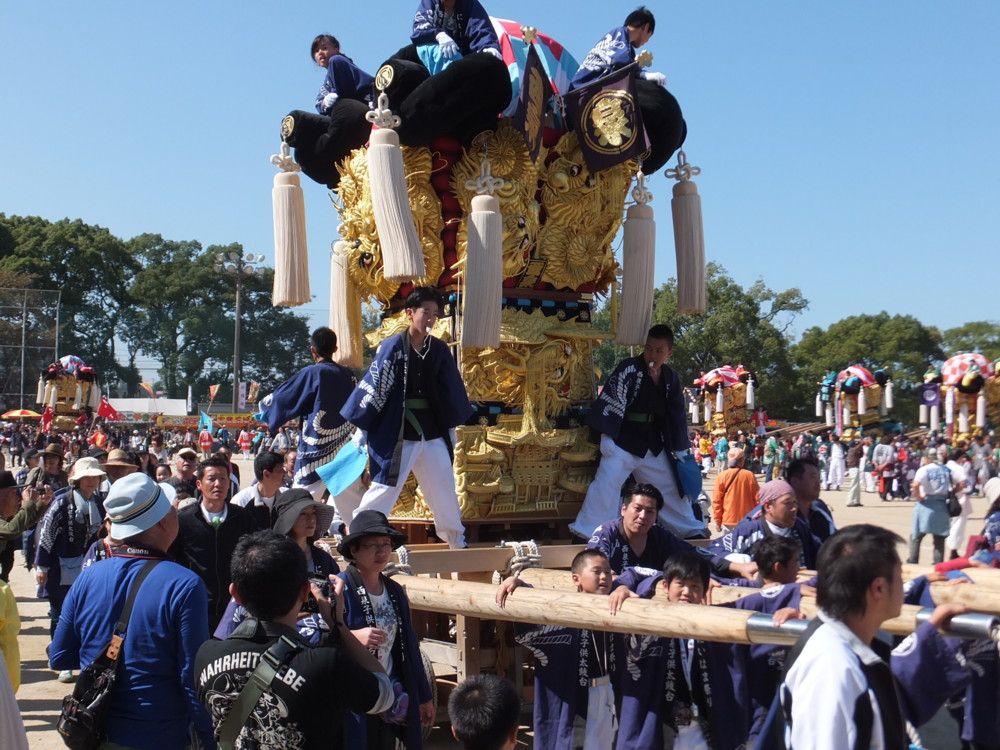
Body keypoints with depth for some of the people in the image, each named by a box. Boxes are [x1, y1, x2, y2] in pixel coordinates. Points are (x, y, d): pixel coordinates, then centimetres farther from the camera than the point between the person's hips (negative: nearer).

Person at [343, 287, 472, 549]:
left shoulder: (439, 350, 5)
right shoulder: (392, 347, -10)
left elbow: (451, 391, 13)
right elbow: (373, 385, -10)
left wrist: (452, 427, 17)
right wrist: (358, 424, -12)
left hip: (432, 434, 5)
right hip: (398, 435, -5)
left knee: (445, 490, 15)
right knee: (383, 490, -2)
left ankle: (457, 542, 30)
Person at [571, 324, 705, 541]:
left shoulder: (670, 379, 5)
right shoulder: (629, 368, -11)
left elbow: (677, 415, 13)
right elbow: (611, 401, -16)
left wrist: (681, 450, 14)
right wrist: (607, 440, -21)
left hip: (653, 447, 6)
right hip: (623, 443, -6)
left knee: (671, 488, 17)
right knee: (605, 486, -19)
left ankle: (691, 530, 33)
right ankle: (585, 534, -14)